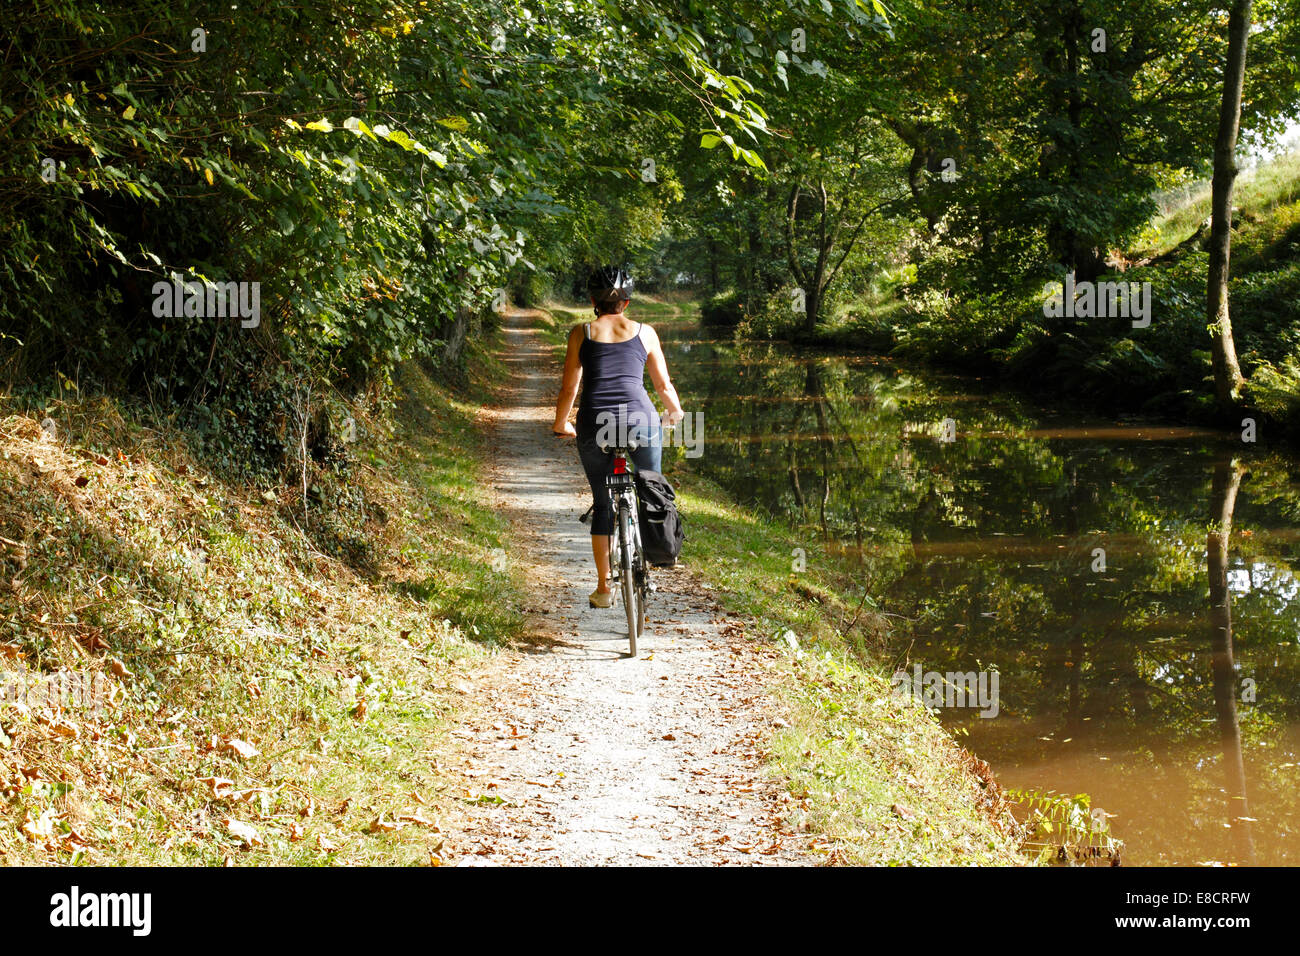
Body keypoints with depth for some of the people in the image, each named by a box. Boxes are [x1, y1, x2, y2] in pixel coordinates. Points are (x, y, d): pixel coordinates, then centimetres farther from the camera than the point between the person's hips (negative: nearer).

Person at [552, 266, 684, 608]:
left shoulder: (581, 333, 10)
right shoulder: (643, 332, 12)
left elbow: (568, 390, 9)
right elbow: (664, 385, 18)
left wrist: (560, 425, 26)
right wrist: (675, 412, 38)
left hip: (595, 425, 1)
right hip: (640, 419, -1)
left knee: (602, 503, 15)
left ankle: (603, 588, 14)